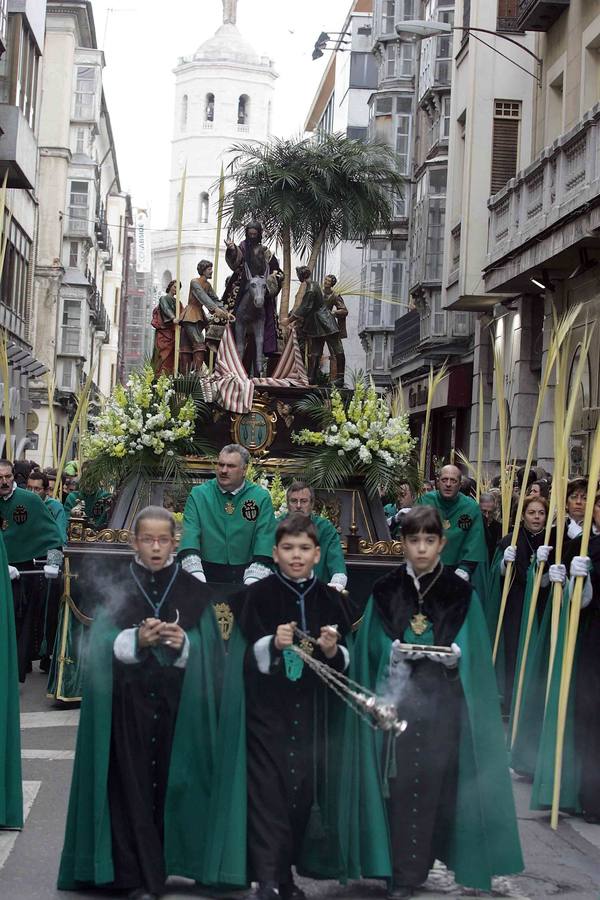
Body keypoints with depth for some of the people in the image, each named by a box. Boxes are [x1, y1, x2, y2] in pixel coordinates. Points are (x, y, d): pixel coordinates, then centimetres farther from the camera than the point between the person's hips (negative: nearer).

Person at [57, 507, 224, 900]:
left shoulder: (194, 591, 6)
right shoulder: (114, 588, 4)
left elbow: (210, 652, 0)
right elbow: (101, 646, -3)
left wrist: (184, 643, -19)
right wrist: (135, 639, -20)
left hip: (179, 704, 1)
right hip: (129, 703, -1)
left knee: (172, 785, 3)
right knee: (133, 787, -3)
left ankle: (166, 864, 18)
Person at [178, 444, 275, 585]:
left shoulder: (262, 498, 4)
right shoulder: (198, 494, 5)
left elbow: (264, 539, -3)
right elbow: (190, 535, -5)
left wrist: (252, 580, -16)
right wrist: (196, 574, -19)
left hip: (246, 572, 0)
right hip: (207, 572, 0)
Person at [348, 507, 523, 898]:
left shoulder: (461, 593, 2)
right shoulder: (385, 591, 5)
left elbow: (472, 652, 2)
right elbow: (373, 647, 4)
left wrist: (454, 655, -18)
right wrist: (395, 652, -14)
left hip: (442, 704, 0)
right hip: (396, 701, 0)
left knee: (432, 782, 1)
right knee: (399, 782, -2)